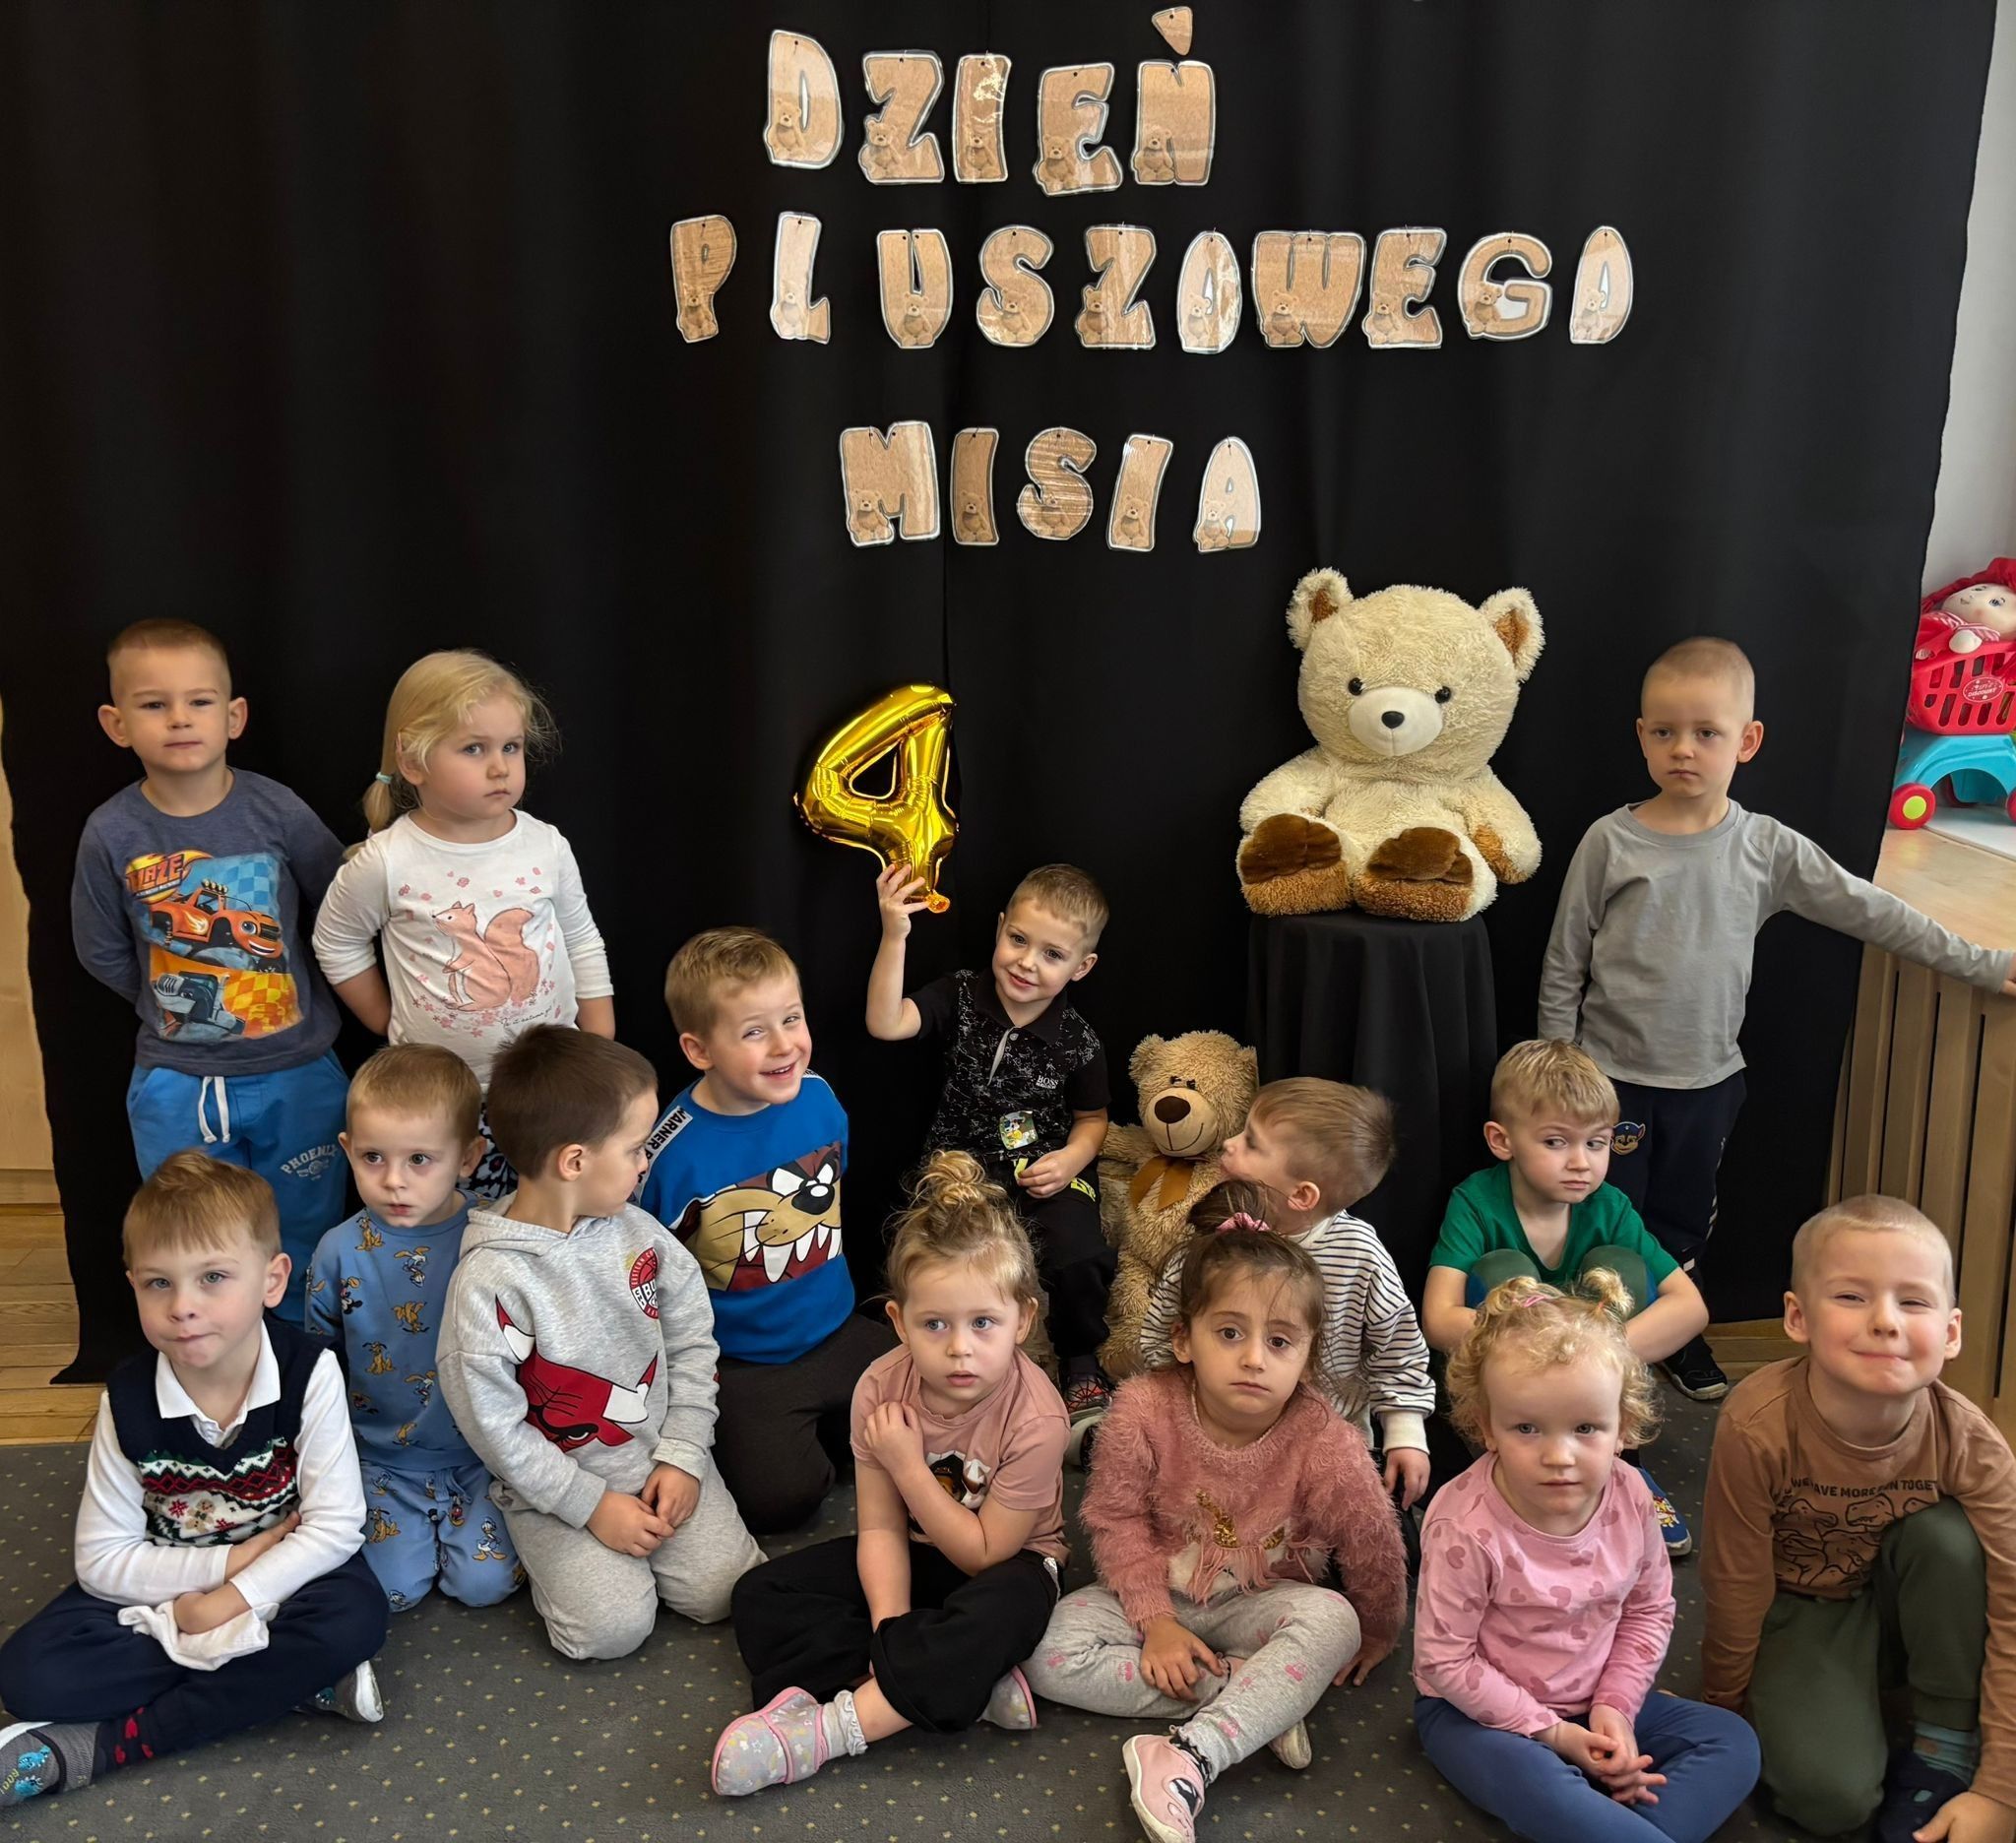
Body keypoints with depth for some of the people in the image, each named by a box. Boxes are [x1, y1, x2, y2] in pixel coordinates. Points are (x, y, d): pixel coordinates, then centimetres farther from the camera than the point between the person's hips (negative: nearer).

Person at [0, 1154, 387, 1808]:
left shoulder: (309, 1373, -21)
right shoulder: (128, 1398, -16)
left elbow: (337, 1524, -21)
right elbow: (101, 1558, -11)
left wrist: (232, 1599, -27)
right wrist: (226, 1563, -21)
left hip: (280, 1573, -2)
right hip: (168, 1583, 2)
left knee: (355, 1618, -34)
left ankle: (103, 1747, -24)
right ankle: (286, 1681, -19)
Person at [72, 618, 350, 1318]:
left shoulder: (277, 812, -11)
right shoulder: (111, 834, -9)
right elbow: (105, 955, 3)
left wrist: (302, 994, -1)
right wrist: (173, 1004, -1)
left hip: (297, 1071, 0)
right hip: (177, 1083, 0)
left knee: (305, 1246, 15)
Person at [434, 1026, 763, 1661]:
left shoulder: (635, 1231, -6)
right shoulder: (490, 1280, -22)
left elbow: (692, 1337, 3)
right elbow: (491, 1421, -17)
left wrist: (683, 1454, -4)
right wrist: (591, 1505, -14)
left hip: (660, 1458, 4)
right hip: (555, 1485, -4)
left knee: (725, 1590, -8)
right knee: (612, 1625, -15)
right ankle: (560, 1551, 13)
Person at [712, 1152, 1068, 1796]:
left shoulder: (1035, 1418, -29)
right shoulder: (882, 1388, -18)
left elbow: (984, 1553, -22)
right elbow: (882, 1529, -13)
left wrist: (908, 1465, -27)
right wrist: (893, 1637, -27)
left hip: (1003, 1563, -5)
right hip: (915, 1550, 5)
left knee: (998, 1619, -40)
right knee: (761, 1597, -12)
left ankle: (831, 1726, -32)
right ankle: (965, 1683, -23)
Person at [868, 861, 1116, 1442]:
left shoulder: (1077, 1041, -5)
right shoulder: (961, 997, -6)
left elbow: (1091, 1120, 9)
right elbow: (886, 1024, -21)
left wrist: (1070, 1160, -14)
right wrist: (893, 936, -31)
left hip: (1047, 1165, 0)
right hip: (966, 1159, 0)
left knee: (1079, 1256, -24)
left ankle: (1080, 1366, 7)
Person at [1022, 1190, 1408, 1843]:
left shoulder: (1324, 1444, -24)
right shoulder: (1144, 1409, -23)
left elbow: (1374, 1548, -9)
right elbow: (1116, 1519, -12)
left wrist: (1374, 1637, 6)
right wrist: (1156, 1621, -18)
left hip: (1256, 1603, -1)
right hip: (1157, 1594, 2)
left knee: (1331, 1619, -33)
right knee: (1050, 1654, -22)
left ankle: (1190, 1758, -36)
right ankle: (1256, 1700, -19)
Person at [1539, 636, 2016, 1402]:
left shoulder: (1768, 848, -4)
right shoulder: (1610, 842, -10)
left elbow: (1868, 911, 2)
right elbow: (1563, 967, -5)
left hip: (1709, 1080, 3)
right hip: (1614, 1078, -3)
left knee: (1685, 1221, 19)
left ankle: (1677, 1332, 38)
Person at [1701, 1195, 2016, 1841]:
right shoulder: (1757, 1428, -30)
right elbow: (1737, 1592, -16)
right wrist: (1726, 1716, -2)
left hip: (1901, 1607, 3)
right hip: (1799, 1614, -3)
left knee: (1948, 1537, -29)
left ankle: (1945, 1755, -10)